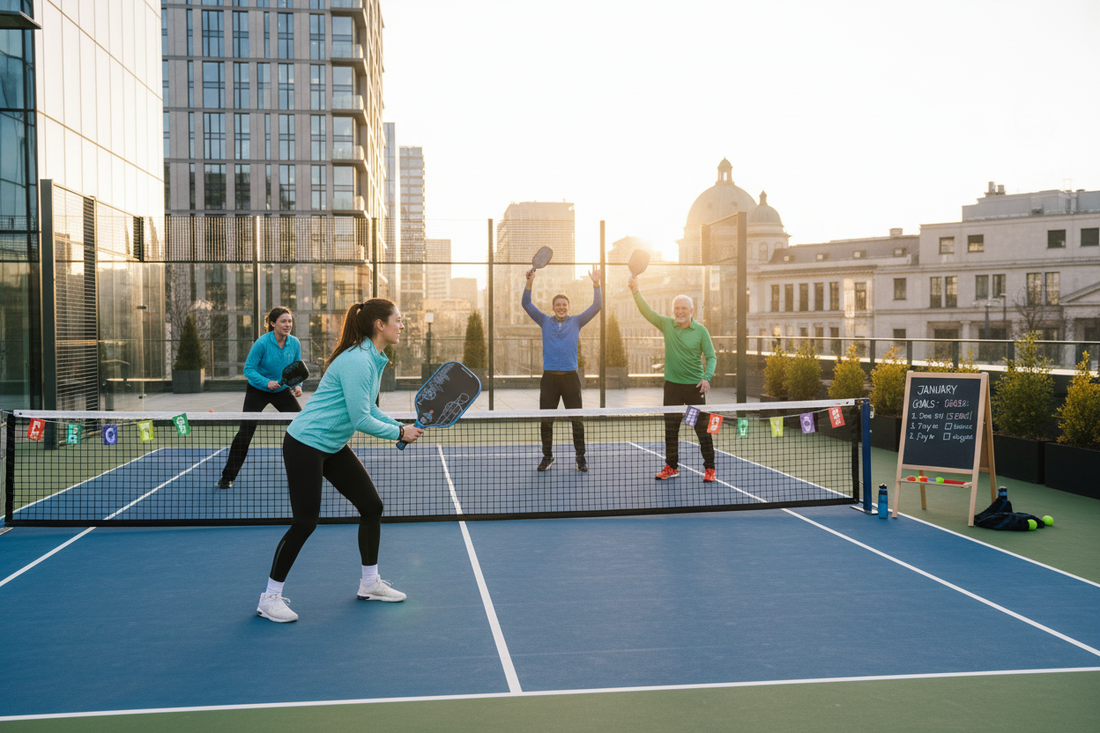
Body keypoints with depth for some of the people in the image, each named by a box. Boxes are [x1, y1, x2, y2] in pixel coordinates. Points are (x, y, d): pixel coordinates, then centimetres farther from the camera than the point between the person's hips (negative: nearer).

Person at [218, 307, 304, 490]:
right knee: (245, 432, -9)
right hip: (257, 391, -4)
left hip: (282, 391, 4)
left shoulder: (295, 343, -9)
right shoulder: (262, 343, -23)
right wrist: (267, 382, -32)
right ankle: (227, 477, 1)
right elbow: (248, 369, -19)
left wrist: (297, 385, -16)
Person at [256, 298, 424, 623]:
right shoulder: (356, 360, -24)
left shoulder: (374, 359, 7)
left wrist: (402, 427, 1)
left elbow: (369, 410, 14)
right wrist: (399, 433, -11)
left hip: (334, 447, 10)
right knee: (305, 522, -7)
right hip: (305, 445, -10)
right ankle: (270, 598, 8)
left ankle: (370, 584, 25)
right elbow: (361, 420, -24)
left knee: (372, 506, 9)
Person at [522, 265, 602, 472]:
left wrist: (596, 284, -10)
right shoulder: (545, 321, 10)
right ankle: (547, 457, 16)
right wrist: (530, 281, -9)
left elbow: (596, 307, 2)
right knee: (546, 421, 3)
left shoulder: (576, 322, 9)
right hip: (549, 377, 1)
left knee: (577, 420, 0)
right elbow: (527, 304, 4)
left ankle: (581, 457, 9)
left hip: (570, 377, -1)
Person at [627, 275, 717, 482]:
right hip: (672, 385, 3)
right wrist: (635, 291, -15)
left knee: (702, 429, -1)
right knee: (670, 429, 9)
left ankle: (709, 469, 8)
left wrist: (707, 377, -20)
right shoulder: (667, 325, 4)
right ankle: (671, 467, 21)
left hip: (695, 386, -3)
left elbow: (711, 357, -4)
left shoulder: (700, 331, -4)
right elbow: (647, 312, -3)